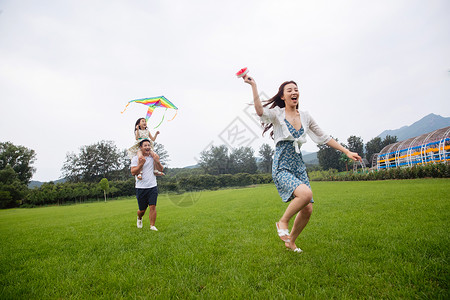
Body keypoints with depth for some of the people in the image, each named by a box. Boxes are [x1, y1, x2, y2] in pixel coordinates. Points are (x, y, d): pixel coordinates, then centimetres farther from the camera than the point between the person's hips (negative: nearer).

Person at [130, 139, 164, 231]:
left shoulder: (153, 157, 6)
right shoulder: (136, 158, -2)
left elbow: (161, 169, 4)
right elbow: (133, 172, -10)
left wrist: (157, 162, -14)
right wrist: (141, 164, -23)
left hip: (153, 186, 2)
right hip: (141, 188, -1)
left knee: (152, 207, -7)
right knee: (142, 209, 9)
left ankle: (152, 226, 5)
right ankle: (139, 218, 42)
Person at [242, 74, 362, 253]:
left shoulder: (305, 117, 11)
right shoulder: (277, 113, -2)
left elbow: (324, 138, 18)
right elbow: (260, 111, -26)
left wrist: (347, 152, 16)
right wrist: (253, 86, -32)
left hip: (299, 166, 6)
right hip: (281, 167, -5)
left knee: (308, 210, 0)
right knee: (306, 193, -30)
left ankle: (291, 240, 26)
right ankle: (283, 222, -1)